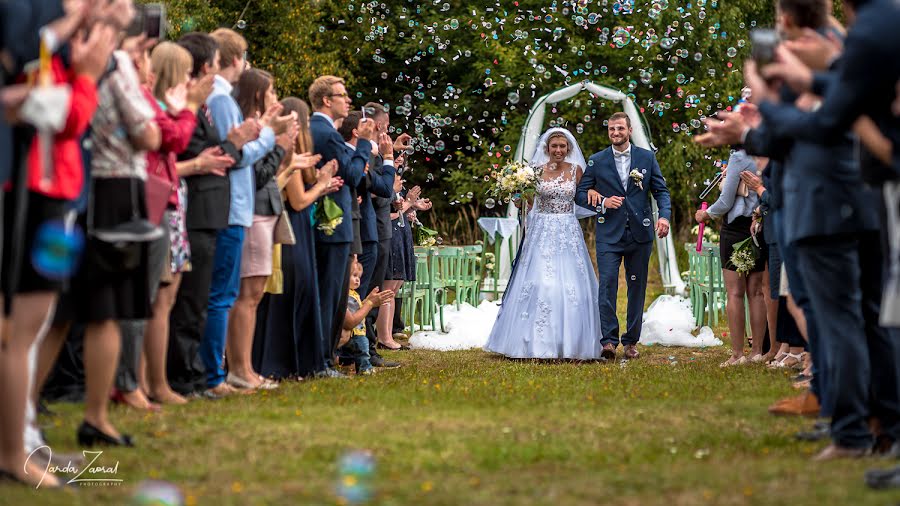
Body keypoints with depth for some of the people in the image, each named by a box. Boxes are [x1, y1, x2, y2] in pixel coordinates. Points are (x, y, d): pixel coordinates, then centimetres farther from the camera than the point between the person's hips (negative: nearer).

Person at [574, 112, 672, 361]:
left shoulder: (647, 158, 7)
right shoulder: (597, 161, 5)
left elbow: (661, 190, 6)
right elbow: (580, 194, 7)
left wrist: (664, 215, -12)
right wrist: (602, 203, -11)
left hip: (640, 234, 1)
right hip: (609, 235, -1)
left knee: (637, 287, 6)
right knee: (607, 284, -13)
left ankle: (631, 341, 14)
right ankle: (609, 340, -14)